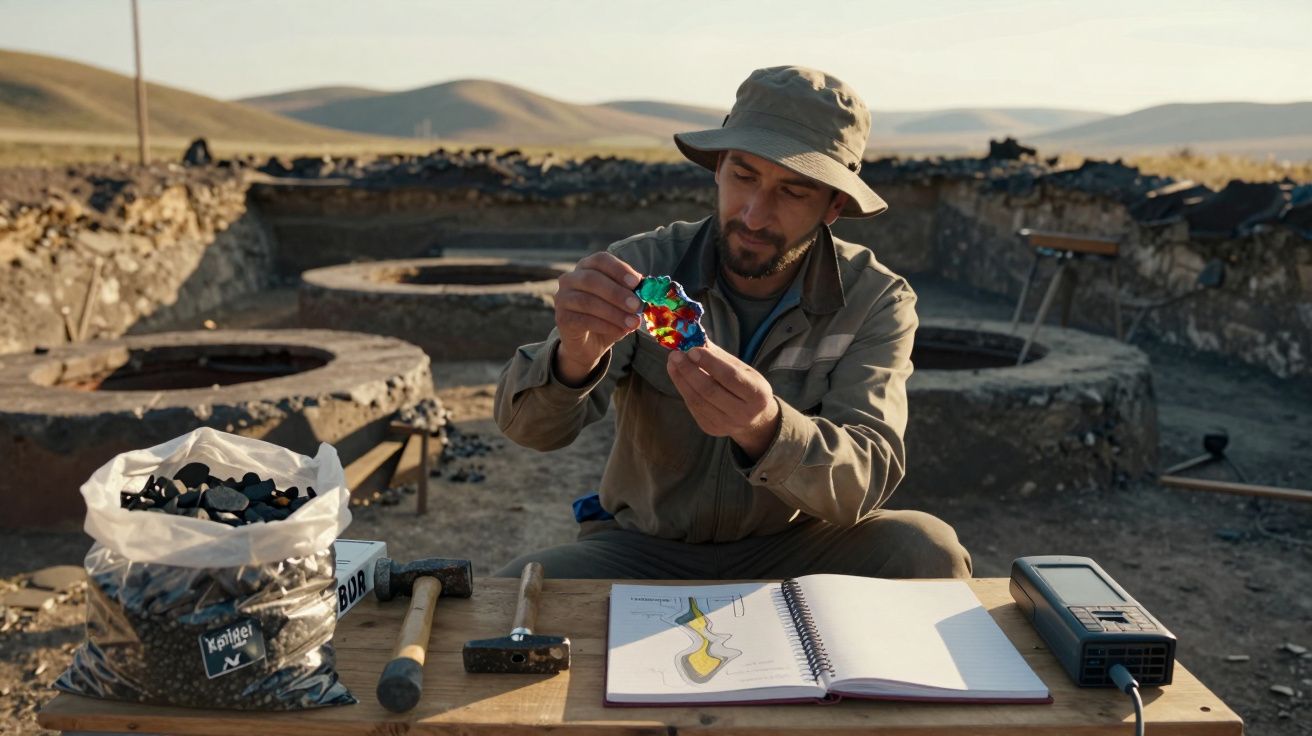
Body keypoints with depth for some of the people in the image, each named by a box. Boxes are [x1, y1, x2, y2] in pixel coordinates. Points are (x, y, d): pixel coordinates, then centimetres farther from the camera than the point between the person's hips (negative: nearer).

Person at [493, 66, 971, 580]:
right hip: (642, 547, 0)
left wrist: (764, 428, -44)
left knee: (928, 553, -26)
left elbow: (865, 481, -22)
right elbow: (531, 426, -17)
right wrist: (574, 359, -41)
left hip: (796, 547, 1)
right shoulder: (646, 266, -12)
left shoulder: (876, 302, -11)